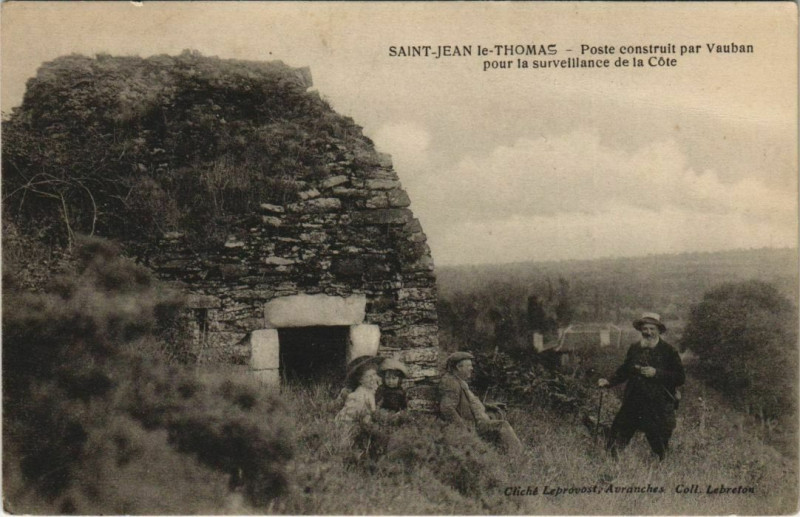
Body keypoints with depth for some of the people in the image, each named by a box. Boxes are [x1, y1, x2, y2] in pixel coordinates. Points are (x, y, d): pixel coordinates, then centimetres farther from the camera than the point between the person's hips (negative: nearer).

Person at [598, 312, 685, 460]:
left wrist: (656, 373, -19)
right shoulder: (634, 348, 7)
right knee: (615, 444, 0)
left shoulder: (668, 351, -5)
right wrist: (609, 382, 3)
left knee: (660, 448, 8)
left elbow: (680, 378, -9)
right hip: (633, 403, 3)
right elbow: (624, 371, 19)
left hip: (658, 407, -3)